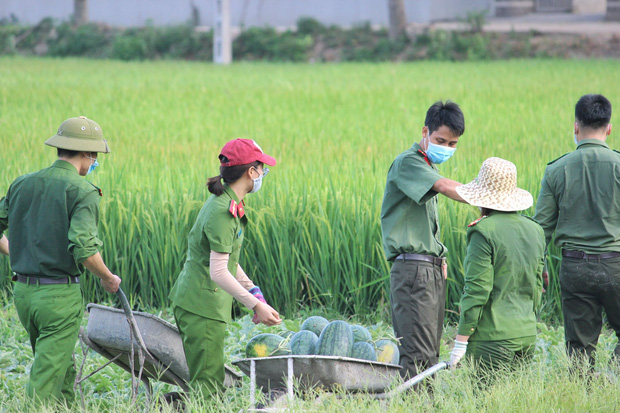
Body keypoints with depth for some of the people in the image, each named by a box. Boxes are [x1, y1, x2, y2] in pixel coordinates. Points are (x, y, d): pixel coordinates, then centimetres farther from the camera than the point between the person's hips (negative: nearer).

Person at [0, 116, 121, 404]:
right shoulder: (82, 191, -12)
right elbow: (84, 249, -22)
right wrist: (108, 279, -4)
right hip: (60, 296, -7)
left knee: (63, 369, 22)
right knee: (46, 382, -3)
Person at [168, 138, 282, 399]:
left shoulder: (228, 205, 12)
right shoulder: (223, 212, -18)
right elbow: (218, 272, -23)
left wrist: (252, 290, 21)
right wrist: (256, 304, -22)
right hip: (202, 305, -10)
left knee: (211, 383, 11)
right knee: (207, 388, -9)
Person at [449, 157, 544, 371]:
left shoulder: (484, 232, -12)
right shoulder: (534, 231, 10)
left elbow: (477, 291, -14)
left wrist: (461, 341, -10)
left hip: (492, 340, -7)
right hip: (527, 337, 7)